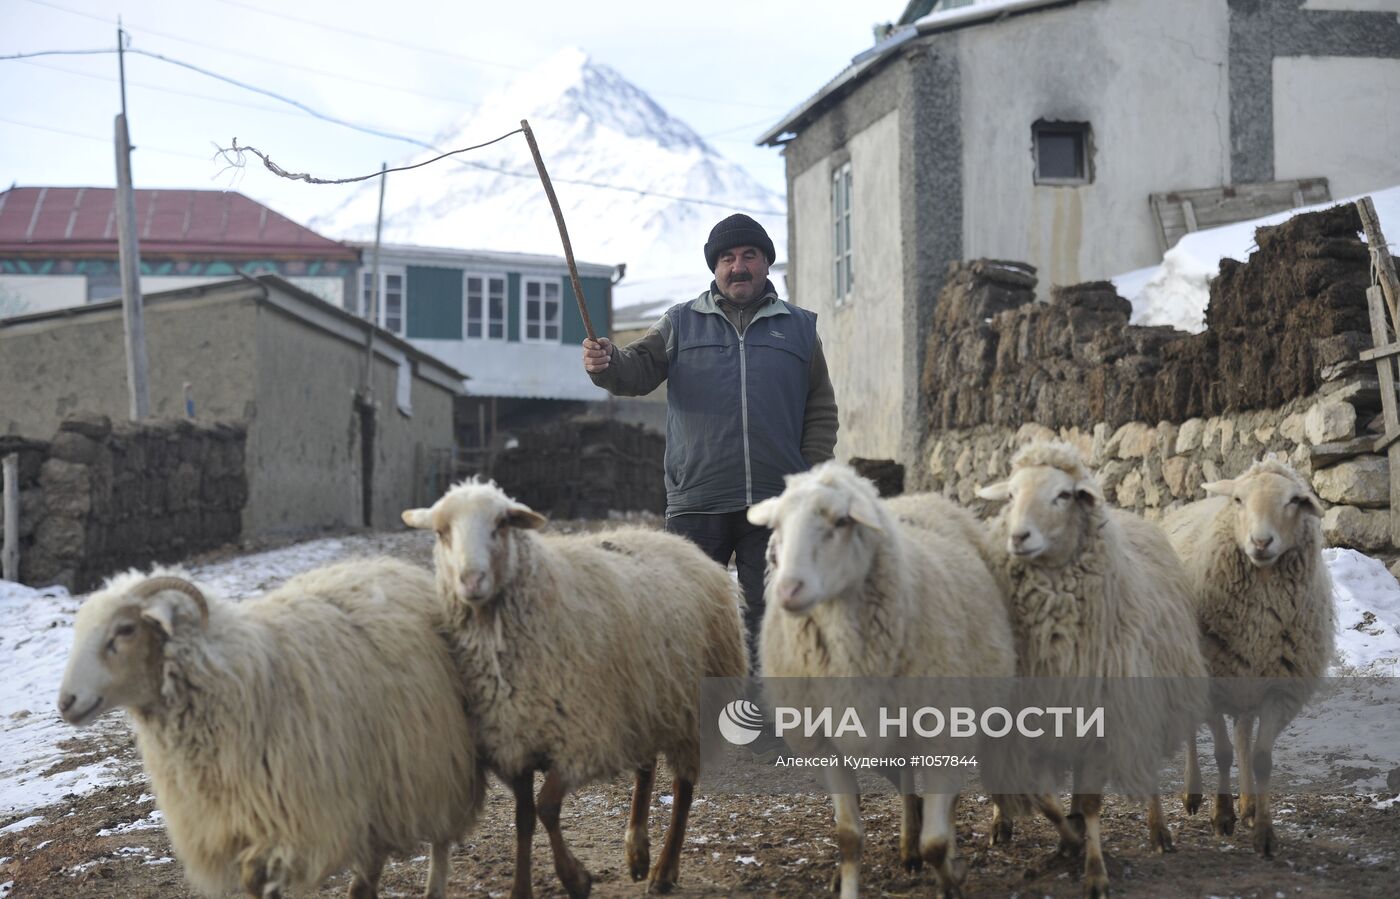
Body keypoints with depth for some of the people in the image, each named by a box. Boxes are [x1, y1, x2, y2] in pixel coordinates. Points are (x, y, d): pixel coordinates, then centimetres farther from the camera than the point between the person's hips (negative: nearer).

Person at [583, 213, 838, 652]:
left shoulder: (799, 327, 14)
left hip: (776, 503, 1)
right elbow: (638, 369, 2)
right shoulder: (680, 324, 14)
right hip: (697, 505, -1)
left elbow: (821, 410, 14)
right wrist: (607, 361, -22)